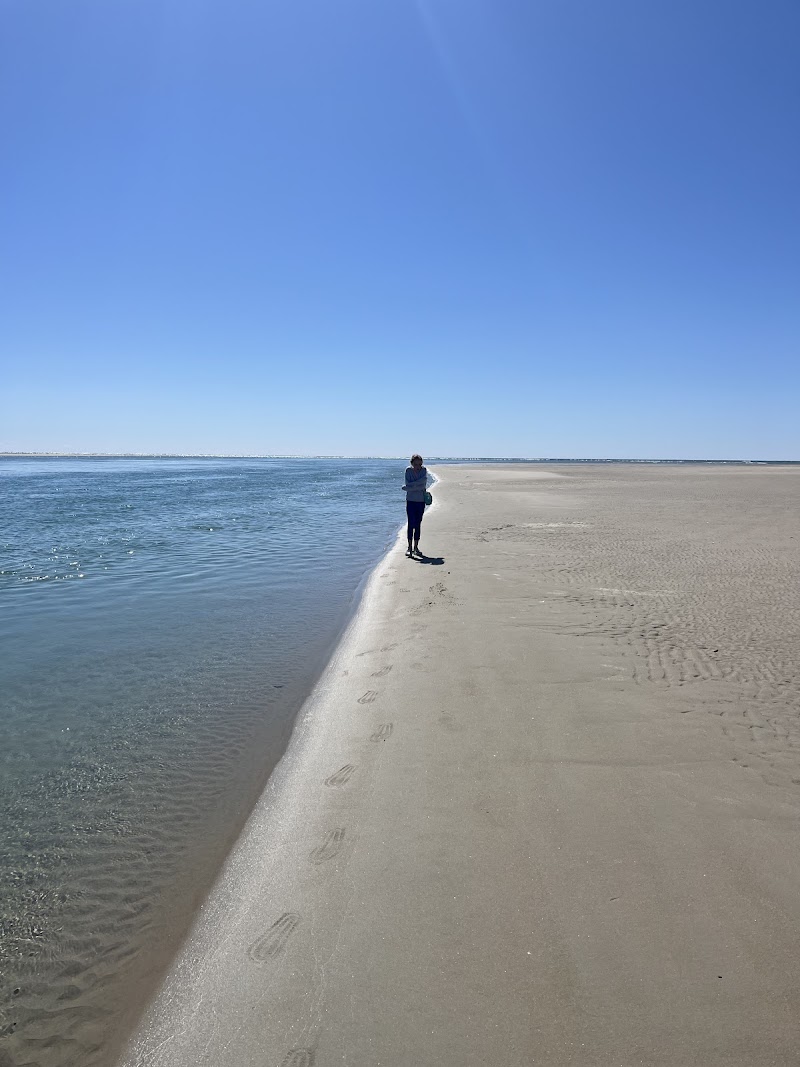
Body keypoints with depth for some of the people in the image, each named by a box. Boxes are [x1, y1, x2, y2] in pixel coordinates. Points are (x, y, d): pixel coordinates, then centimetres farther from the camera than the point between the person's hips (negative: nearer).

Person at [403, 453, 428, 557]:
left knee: (418, 525, 6)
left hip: (421, 501, 2)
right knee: (411, 524, -8)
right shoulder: (408, 470, -3)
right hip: (411, 500, -2)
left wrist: (409, 487, -16)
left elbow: (423, 485, -15)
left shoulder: (424, 471, -1)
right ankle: (409, 547, -6)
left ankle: (416, 547, 13)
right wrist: (418, 486, -17)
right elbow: (408, 485, -11)